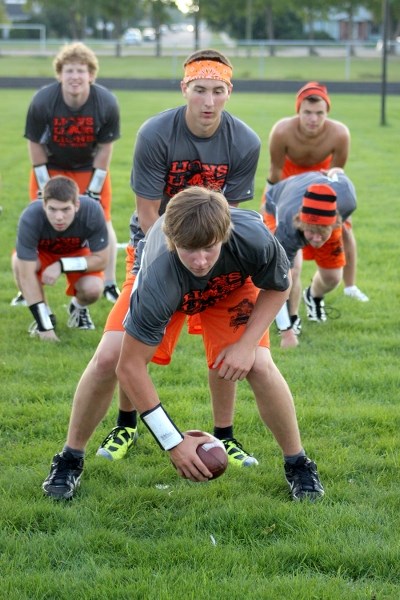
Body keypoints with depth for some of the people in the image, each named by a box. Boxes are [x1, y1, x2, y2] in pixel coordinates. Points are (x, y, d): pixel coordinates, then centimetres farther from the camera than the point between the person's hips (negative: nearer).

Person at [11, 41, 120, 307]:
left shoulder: (107, 103, -27)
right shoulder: (42, 101, -29)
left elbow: (105, 147, -15)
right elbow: (35, 144, -16)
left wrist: (95, 188, -13)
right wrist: (44, 185, -13)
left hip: (90, 168, 0)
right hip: (51, 167, 0)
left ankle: (110, 285, 11)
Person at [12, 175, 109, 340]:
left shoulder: (92, 212, -35)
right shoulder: (30, 218, -39)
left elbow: (100, 260, -24)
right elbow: (26, 274, -38)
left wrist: (62, 265, -37)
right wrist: (45, 326, -39)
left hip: (77, 254, 1)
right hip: (41, 252, 0)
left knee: (92, 289, -29)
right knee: (19, 262, -34)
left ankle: (78, 308, 10)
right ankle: (46, 315, -7)